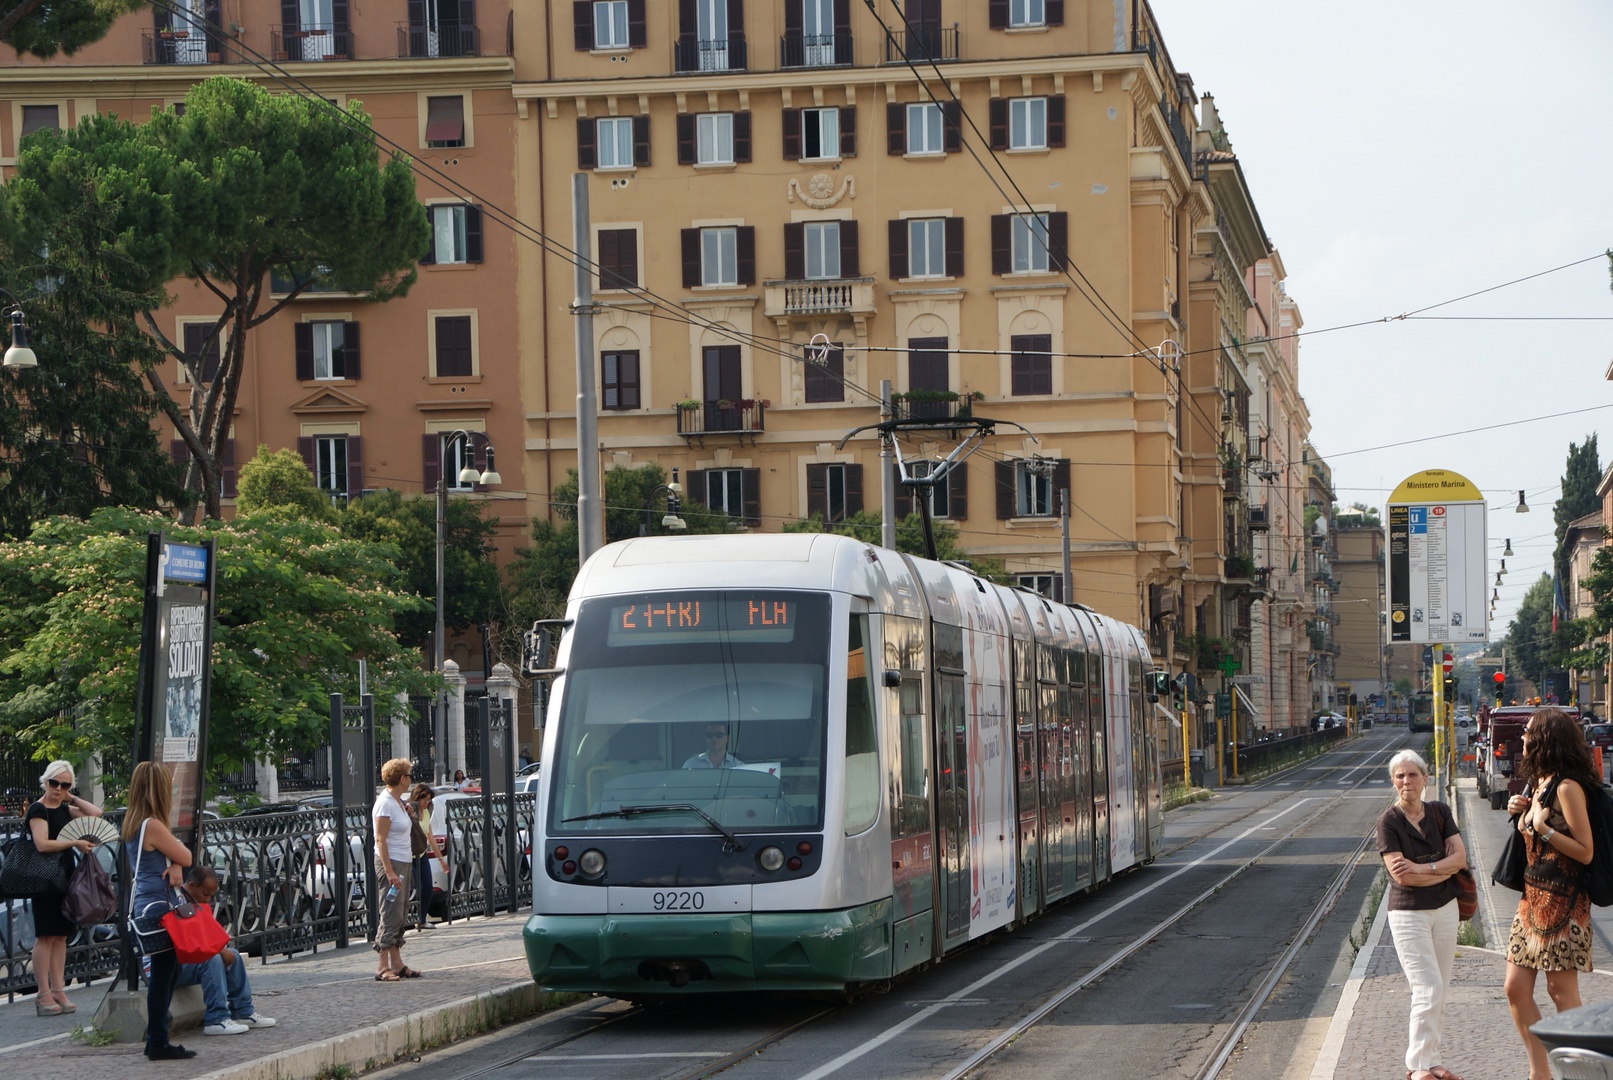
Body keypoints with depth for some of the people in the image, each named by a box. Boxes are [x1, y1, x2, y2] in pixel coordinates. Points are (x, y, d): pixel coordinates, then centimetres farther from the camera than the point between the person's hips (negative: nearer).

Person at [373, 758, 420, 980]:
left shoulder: (398, 801, 12)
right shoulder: (385, 804, -16)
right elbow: (380, 840, -20)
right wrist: (389, 872, -24)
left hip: (403, 862, 10)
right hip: (390, 863, -10)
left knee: (401, 914, 11)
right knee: (391, 915, -11)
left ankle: (396, 964, 15)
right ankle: (382, 968, -11)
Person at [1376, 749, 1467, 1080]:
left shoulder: (1440, 813, 5)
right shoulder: (1388, 822, -9)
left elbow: (1460, 856, -4)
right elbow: (1400, 875, -16)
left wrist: (1422, 868, -17)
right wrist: (1444, 869, -11)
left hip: (1444, 908, 5)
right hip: (1408, 913, -5)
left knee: (1439, 991, 8)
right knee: (1428, 988, -11)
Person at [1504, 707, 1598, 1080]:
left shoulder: (1566, 787, -15)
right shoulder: (1537, 783, 13)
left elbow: (1585, 851, -17)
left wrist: (1543, 827, -20)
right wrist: (1521, 812, 7)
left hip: (1562, 900, -9)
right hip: (1533, 895, 9)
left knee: (1561, 991, -5)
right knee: (1516, 989, 7)